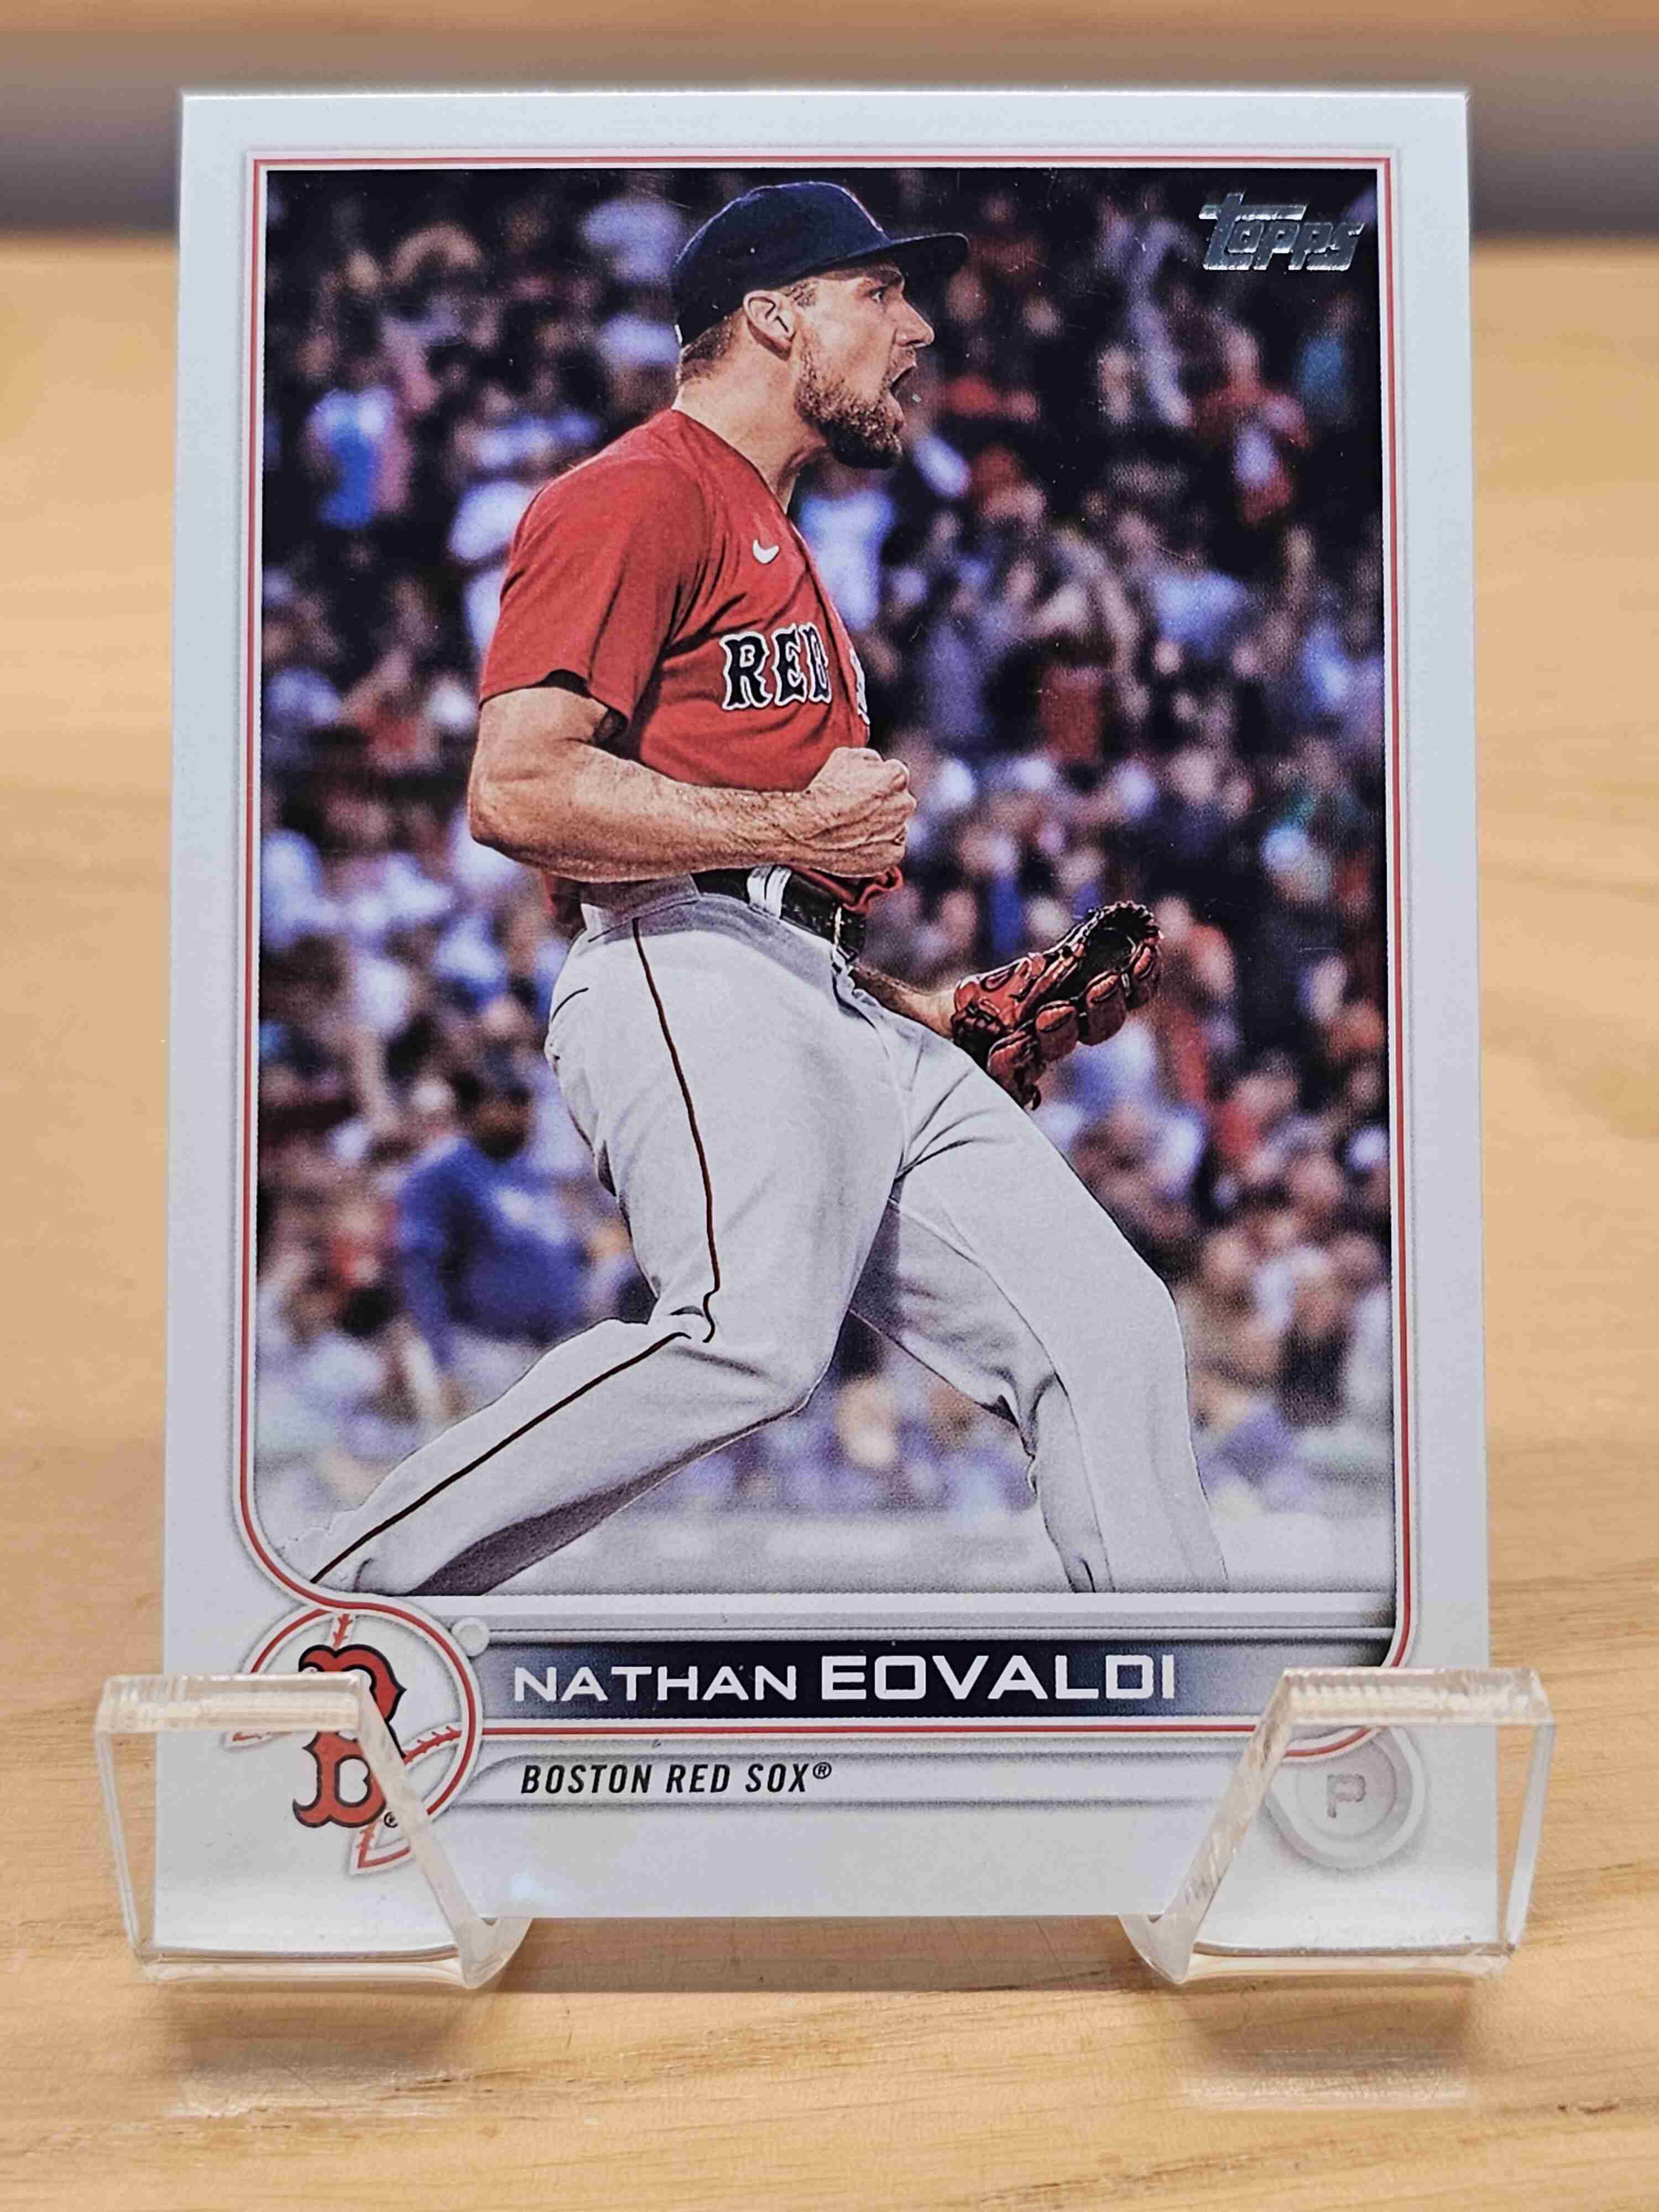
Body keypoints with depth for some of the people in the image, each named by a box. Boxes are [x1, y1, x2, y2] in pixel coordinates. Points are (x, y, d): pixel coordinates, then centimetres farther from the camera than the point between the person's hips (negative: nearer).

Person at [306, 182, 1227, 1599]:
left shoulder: (779, 547, 33)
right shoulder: (641, 493, 2)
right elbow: (517, 790, -13)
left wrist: (916, 1006, 22)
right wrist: (790, 829, -10)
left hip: (845, 1017, 9)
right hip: (696, 979, -9)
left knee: (1108, 1325, -1)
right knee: (756, 1335, -31)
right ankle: (342, 1604, -18)